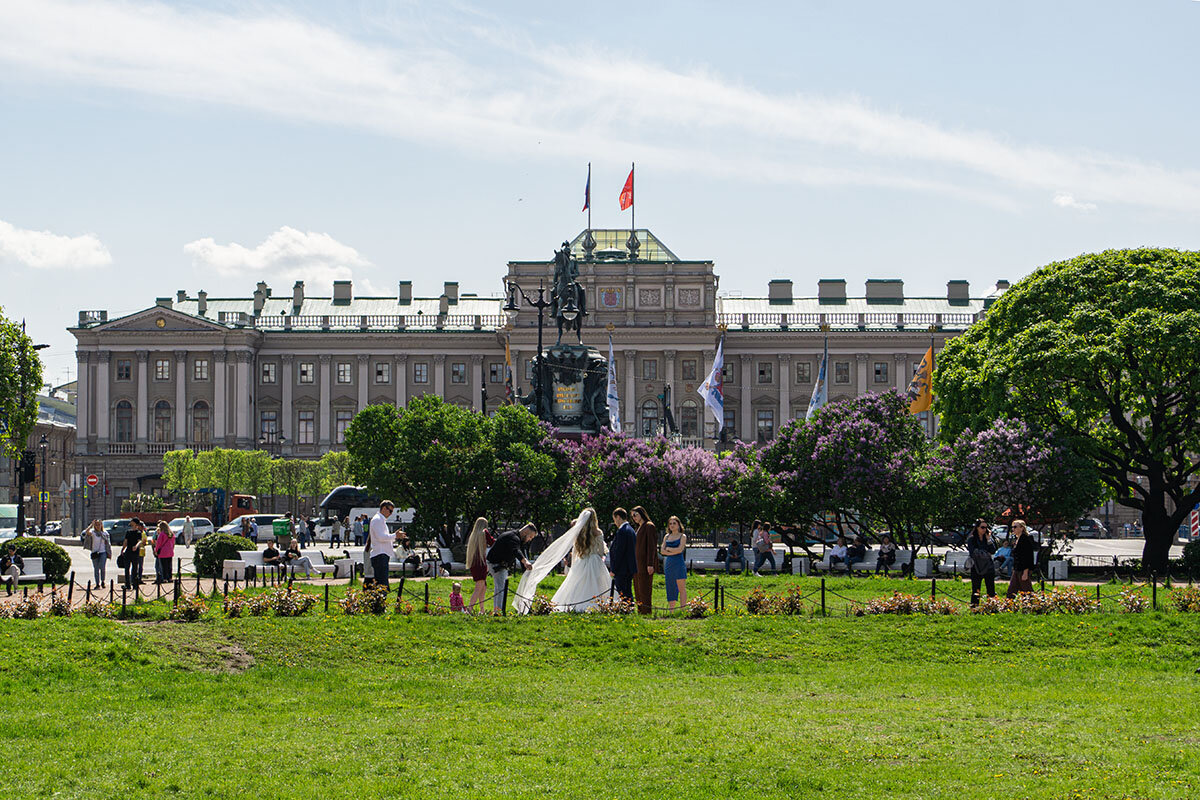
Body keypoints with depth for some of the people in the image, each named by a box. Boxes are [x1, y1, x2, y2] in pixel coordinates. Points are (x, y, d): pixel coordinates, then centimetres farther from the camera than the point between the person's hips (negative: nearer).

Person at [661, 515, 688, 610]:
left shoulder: (682, 536, 2)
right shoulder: (667, 536, 14)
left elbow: (680, 549, -11)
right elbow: (662, 551, 4)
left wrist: (668, 548, -2)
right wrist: (673, 552, -9)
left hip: (679, 563, -5)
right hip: (668, 563, 5)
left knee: (681, 588, -6)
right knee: (670, 588, 5)